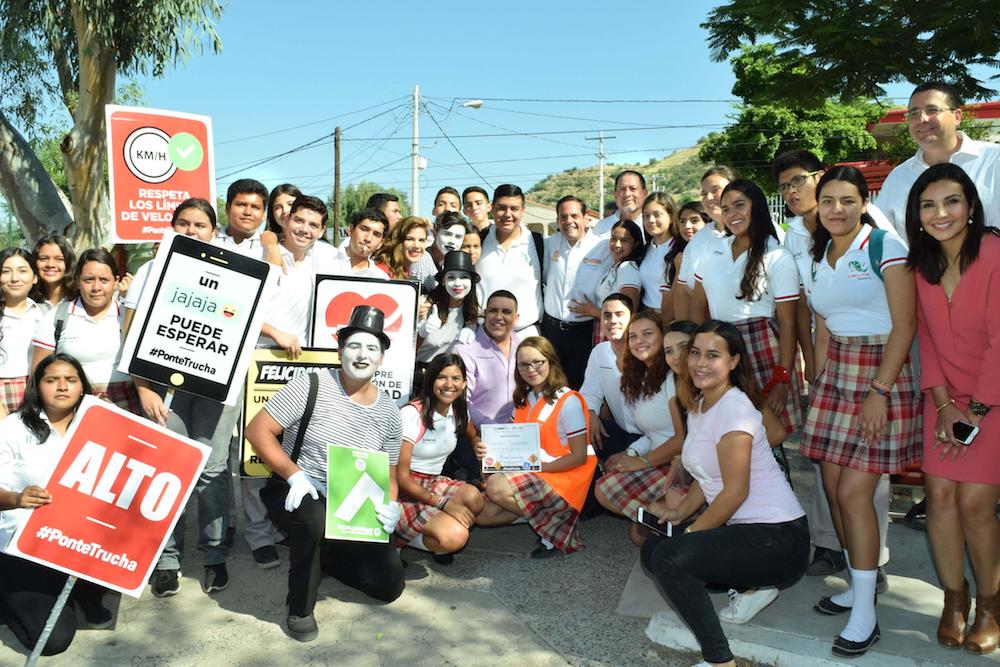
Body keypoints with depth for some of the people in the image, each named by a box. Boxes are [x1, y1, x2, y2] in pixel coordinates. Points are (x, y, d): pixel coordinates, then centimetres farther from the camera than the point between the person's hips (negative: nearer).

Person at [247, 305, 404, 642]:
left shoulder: (389, 413, -1)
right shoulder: (311, 385, -15)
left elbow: (388, 474, 6)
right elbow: (257, 431, -16)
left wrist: (390, 507, -16)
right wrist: (294, 475, -27)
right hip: (295, 493, -4)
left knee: (390, 585, 0)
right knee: (314, 518, -40)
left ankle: (321, 554, 24)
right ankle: (300, 609, -13)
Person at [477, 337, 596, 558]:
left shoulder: (568, 401, -12)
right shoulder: (523, 399, 10)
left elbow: (580, 456, -14)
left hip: (562, 478, -7)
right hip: (527, 475, 7)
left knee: (496, 486, -27)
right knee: (483, 513, -10)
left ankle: (551, 521, -10)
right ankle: (542, 511, 0)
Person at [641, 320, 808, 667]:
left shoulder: (734, 408, -19)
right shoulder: (698, 405, 8)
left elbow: (736, 491, -20)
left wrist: (691, 530, -11)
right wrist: (681, 512, 2)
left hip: (778, 537, -10)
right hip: (743, 528, 10)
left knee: (667, 557, -23)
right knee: (652, 549, 8)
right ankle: (750, 586, 11)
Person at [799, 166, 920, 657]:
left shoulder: (884, 248, -9)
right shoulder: (818, 260, 12)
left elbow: (904, 325, -13)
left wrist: (879, 391, -18)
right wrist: (819, 386, 8)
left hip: (881, 375, -6)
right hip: (835, 375, 7)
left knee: (853, 492, -8)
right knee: (832, 485, 7)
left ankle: (865, 615, 4)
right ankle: (857, 586, 25)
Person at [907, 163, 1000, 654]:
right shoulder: (923, 264, 2)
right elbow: (927, 337, 3)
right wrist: (943, 404, -5)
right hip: (947, 399, 4)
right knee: (940, 494, -3)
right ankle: (954, 599, 15)